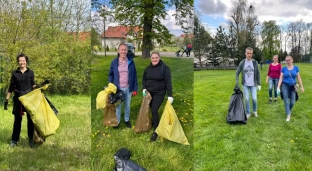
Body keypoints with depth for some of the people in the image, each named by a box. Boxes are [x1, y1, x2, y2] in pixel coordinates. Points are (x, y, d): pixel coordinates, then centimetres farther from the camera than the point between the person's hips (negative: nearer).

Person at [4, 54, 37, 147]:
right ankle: (14, 140, 15)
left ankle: (31, 139, 14)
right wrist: (7, 99, 3)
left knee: (30, 119, 4)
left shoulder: (30, 72, 4)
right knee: (17, 120, 6)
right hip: (18, 99, 0)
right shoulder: (14, 73, 3)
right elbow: (11, 87, 6)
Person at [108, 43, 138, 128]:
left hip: (128, 88, 1)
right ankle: (117, 121, 29)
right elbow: (110, 75, 2)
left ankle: (127, 120, 36)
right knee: (118, 106, 12)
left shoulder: (131, 62, -4)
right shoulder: (114, 62, -5)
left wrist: (135, 89, -2)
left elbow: (134, 76, 0)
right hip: (118, 88, -1)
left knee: (127, 105, 16)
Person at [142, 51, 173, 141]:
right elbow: (144, 79, 15)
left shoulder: (164, 67, -11)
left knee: (154, 110, -12)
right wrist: (144, 88, -3)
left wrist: (170, 95, -20)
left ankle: (156, 131, -1)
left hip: (159, 93, -5)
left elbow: (168, 82, -15)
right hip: (149, 92, 6)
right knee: (151, 110, 11)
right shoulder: (148, 68, 6)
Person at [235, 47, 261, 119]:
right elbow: (237, 73, 3)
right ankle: (248, 113, 16)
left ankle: (255, 111, 24)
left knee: (254, 98, -2)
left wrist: (259, 84, -1)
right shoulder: (242, 63, -3)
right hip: (245, 85, 0)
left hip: (253, 84, 0)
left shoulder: (255, 62, -3)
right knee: (247, 99, 1)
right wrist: (237, 83, -6)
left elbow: (258, 74, 2)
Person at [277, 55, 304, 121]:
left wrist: (302, 87, 3)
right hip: (285, 86, -1)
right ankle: (288, 115, 1)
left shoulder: (296, 68, 2)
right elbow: (280, 78, -1)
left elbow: (299, 78, 5)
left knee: (292, 102, 3)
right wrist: (278, 87, -10)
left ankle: (289, 111, 32)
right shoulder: (284, 68, -1)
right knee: (286, 101, -5)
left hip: (293, 87, 1)